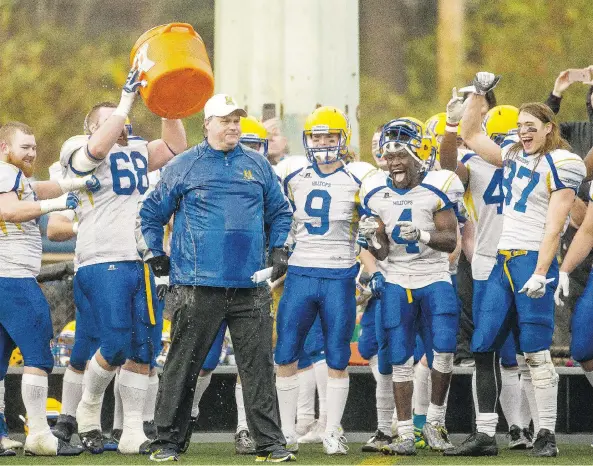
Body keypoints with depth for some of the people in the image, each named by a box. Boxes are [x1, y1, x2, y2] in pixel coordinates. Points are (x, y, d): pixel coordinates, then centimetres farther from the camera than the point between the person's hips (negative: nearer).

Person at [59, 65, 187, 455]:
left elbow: (175, 146, 11)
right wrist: (127, 99, -18)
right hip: (104, 262, -6)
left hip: (145, 263, 6)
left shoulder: (137, 151, 21)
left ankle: (133, 433, 6)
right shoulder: (81, 152, 1)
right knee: (116, 346, -13)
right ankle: (89, 410, 13)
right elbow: (99, 147, -21)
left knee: (143, 350, 2)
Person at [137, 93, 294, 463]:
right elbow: (152, 214, 11)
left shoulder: (258, 166, 12)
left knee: (259, 366, 1)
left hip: (249, 285, 3)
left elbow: (279, 212, 23)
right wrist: (153, 254, 5)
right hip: (199, 285, -2)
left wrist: (279, 249, 10)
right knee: (183, 365, 1)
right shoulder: (184, 166, 4)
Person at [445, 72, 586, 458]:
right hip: (504, 261, 8)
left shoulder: (560, 165, -8)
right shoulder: (514, 158, 15)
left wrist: (540, 274, -19)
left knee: (536, 351, -6)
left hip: (534, 261, -8)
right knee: (484, 348, 5)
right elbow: (471, 136, 27)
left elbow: (553, 227, -13)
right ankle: (485, 435, 8)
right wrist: (479, 94, 17)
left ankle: (547, 435, 1)